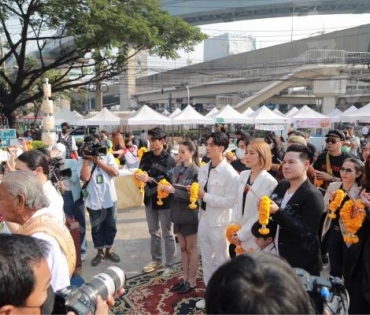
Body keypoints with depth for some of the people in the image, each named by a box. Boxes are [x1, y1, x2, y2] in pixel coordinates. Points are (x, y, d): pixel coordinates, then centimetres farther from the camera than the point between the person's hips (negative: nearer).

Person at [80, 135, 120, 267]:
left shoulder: (108, 156, 0)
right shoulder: (84, 161, -2)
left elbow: (115, 172, -14)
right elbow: (85, 177, -18)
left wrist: (97, 161, -14)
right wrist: (86, 159, -14)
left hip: (109, 198, 1)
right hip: (93, 200, -1)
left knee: (110, 225, 13)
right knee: (96, 227, 11)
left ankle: (109, 250, 31)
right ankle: (100, 252, 28)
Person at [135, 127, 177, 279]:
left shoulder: (169, 159, -17)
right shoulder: (146, 156, 1)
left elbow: (167, 181, -24)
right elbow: (141, 171, 3)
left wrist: (150, 179, -34)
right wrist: (140, 175, -19)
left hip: (164, 200, -6)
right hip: (150, 198, 6)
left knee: (167, 234, 8)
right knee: (154, 232, 20)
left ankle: (170, 265, 22)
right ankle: (156, 260, 37)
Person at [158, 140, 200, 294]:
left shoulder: (196, 172, -14)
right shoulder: (176, 169, 4)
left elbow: (193, 195, -19)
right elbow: (173, 188, 8)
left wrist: (173, 190, -26)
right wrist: (165, 188, -12)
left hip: (189, 213, -6)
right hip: (177, 212, 6)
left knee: (191, 248, 9)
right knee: (183, 247, 17)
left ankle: (192, 280, 23)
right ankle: (185, 278, 30)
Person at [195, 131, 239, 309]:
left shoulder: (230, 174, -19)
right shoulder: (202, 170, 4)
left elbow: (231, 202, -23)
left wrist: (205, 196, -23)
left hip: (219, 224, -7)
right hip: (204, 220, 7)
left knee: (221, 261, 13)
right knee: (206, 259, 20)